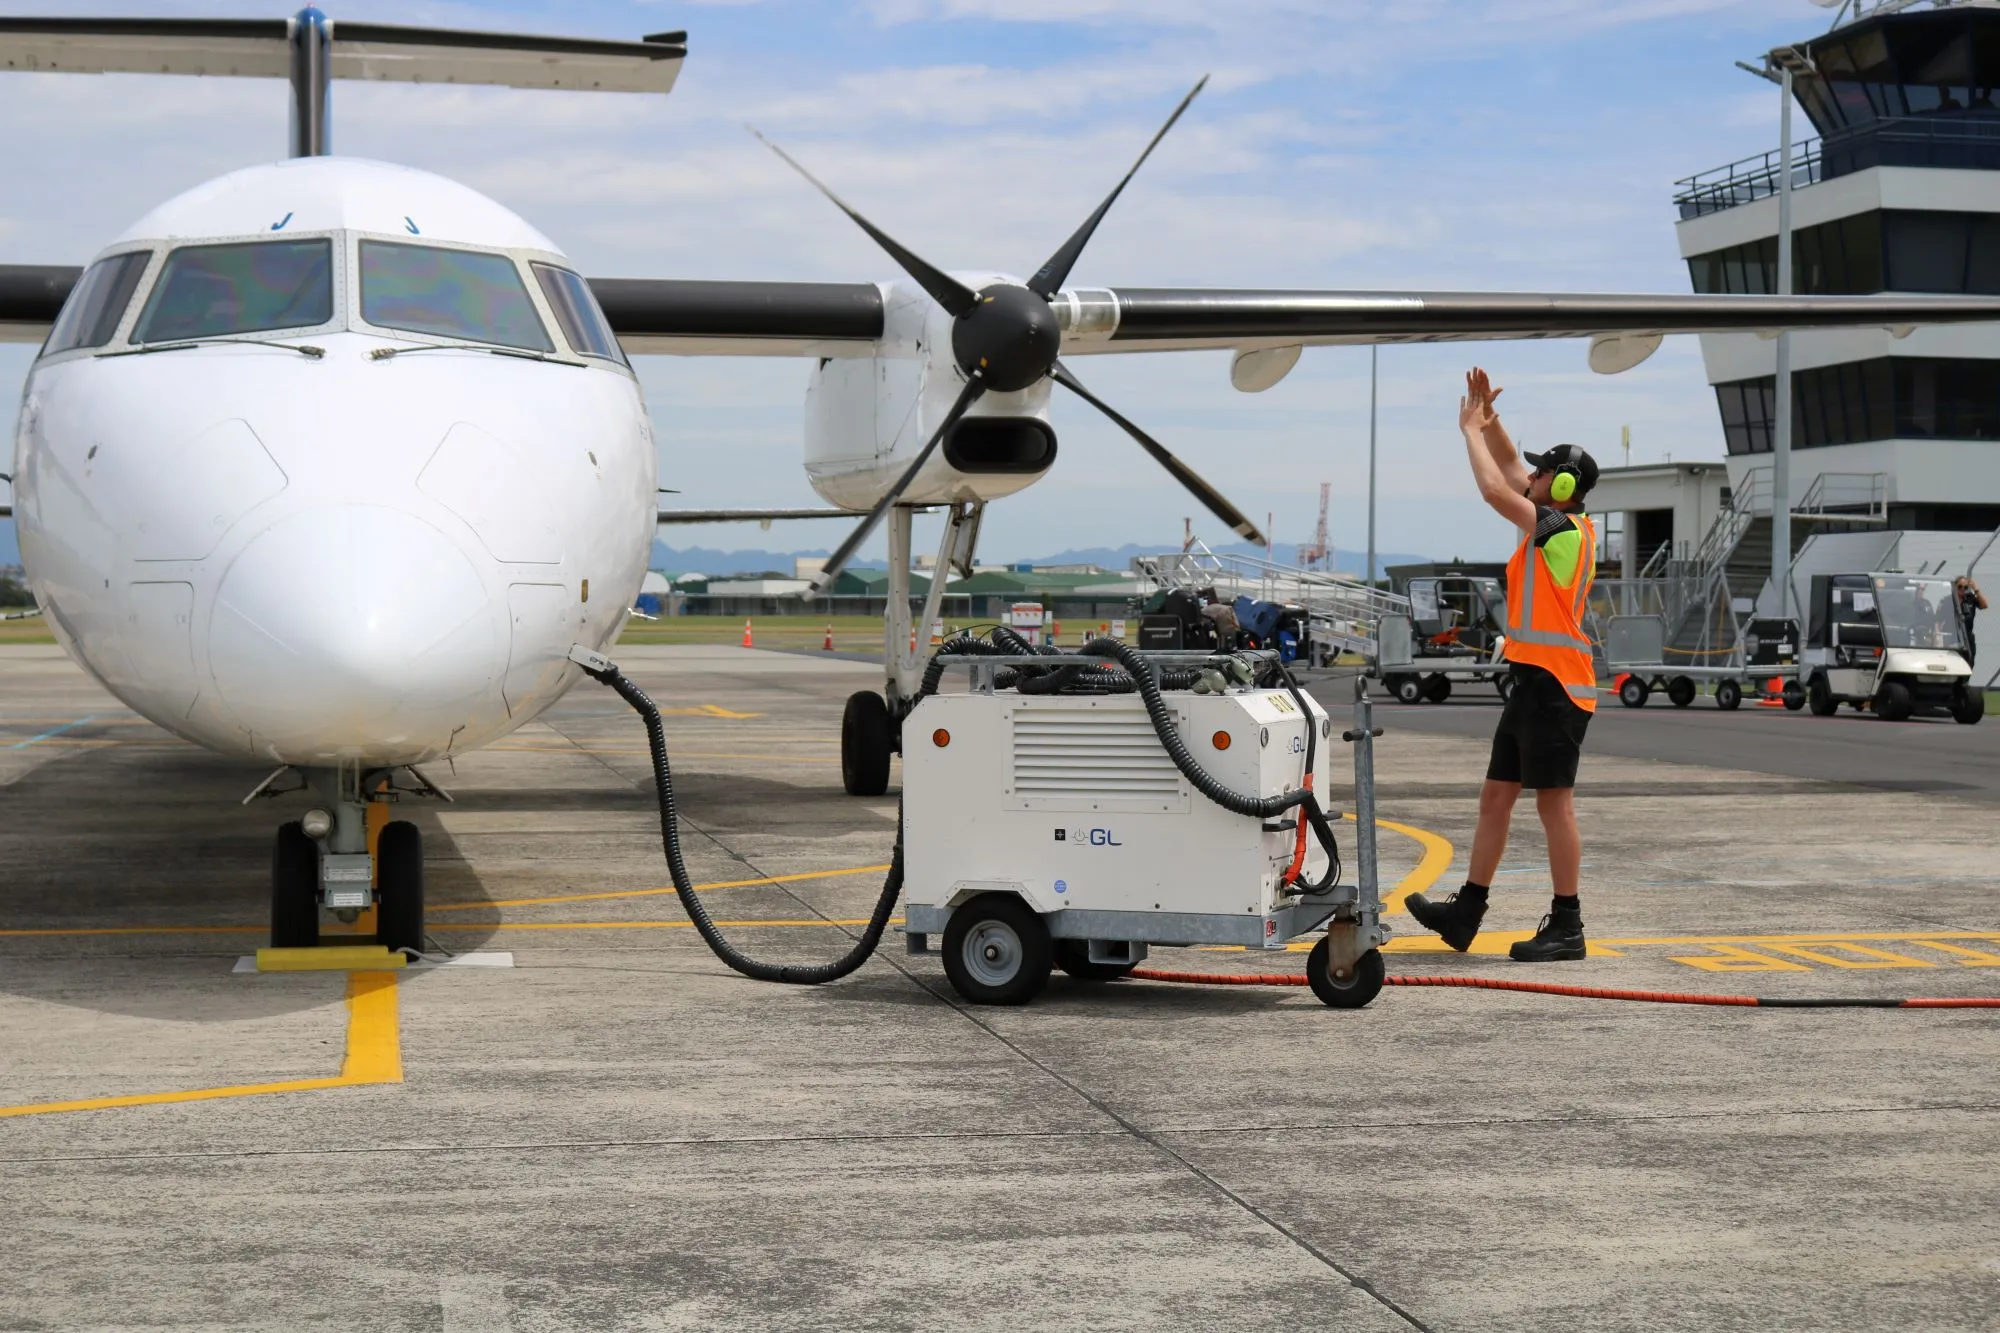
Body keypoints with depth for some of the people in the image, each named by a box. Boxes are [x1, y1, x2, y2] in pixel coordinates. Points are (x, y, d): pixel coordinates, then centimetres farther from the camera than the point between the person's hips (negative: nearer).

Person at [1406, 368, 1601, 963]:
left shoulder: (1565, 529, -13)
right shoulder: (1556, 524, 13)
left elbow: (1495, 490, -17)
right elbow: (1508, 470, 25)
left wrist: (1471, 429, -5)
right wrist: (1487, 419, 17)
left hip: (1556, 686, -10)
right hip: (1534, 683, 10)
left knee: (1554, 803, -6)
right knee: (1495, 797, 10)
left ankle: (1567, 926, -1)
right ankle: (1466, 912, 14)